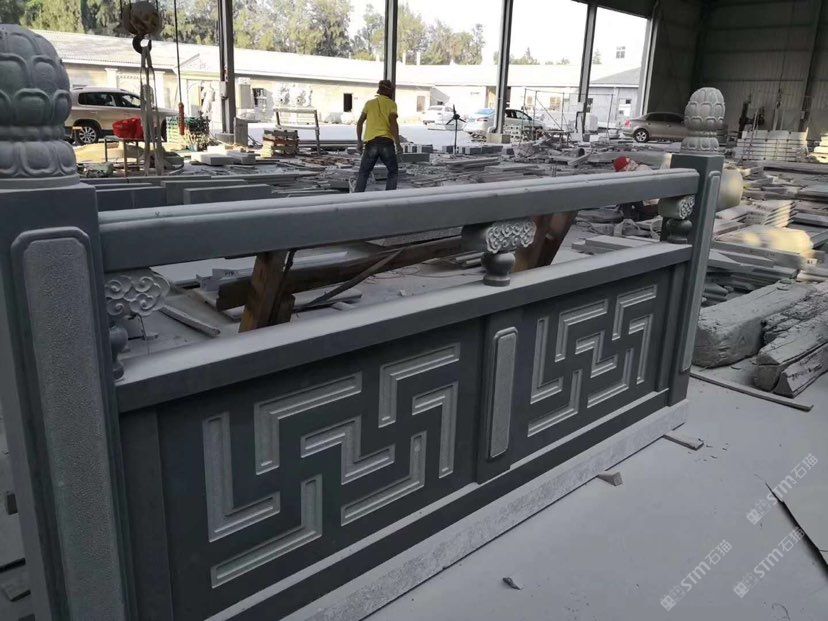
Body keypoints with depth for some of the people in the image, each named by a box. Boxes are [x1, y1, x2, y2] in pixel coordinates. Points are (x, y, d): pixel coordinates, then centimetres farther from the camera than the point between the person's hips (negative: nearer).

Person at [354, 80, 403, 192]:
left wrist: (359, 142, 17)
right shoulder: (391, 104, 6)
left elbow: (360, 123, 11)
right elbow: (393, 123, -6)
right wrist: (398, 144, -5)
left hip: (371, 142, 2)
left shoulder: (370, 103, 16)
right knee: (393, 171, 14)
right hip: (386, 142, -2)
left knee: (363, 172, 9)